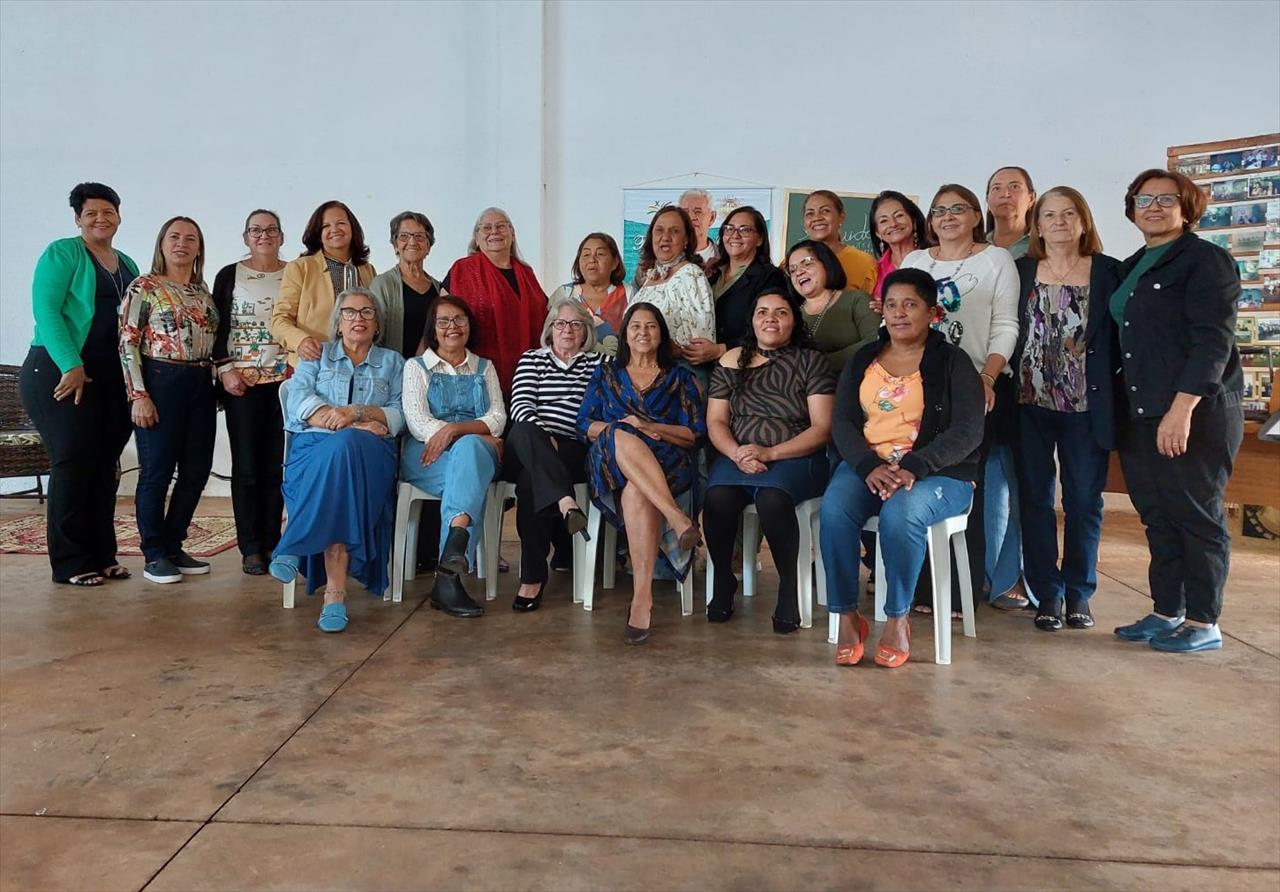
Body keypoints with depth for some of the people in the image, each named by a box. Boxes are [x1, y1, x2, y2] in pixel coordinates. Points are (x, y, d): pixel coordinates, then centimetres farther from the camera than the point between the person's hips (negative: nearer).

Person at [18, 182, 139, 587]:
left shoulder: (128, 265, 17)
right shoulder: (62, 253, -3)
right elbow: (46, 311, -12)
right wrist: (72, 366, -19)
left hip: (113, 379, 6)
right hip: (61, 373, -6)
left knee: (104, 465, 6)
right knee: (73, 463, -6)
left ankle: (102, 556, 13)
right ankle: (70, 564, 1)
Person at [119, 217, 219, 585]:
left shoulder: (203, 290, 15)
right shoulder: (144, 287, -3)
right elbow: (127, 343, -8)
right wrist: (138, 394, -14)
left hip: (201, 385, 6)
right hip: (160, 382, -6)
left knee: (196, 471, 7)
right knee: (157, 470, 0)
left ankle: (173, 547, 20)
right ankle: (154, 555, 10)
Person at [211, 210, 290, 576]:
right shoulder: (229, 276, 8)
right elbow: (218, 327, 6)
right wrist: (226, 369, -5)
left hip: (286, 380, 1)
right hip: (242, 382, 0)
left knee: (277, 465, 2)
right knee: (247, 466, 0)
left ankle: (271, 542, 11)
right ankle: (251, 548, 6)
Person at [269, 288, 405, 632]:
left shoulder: (391, 362, 23)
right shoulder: (317, 355, 22)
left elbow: (399, 415, 6)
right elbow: (298, 401, 2)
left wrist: (355, 413, -12)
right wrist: (354, 425, -11)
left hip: (371, 452, 0)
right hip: (314, 447, 0)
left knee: (343, 449, -38)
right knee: (340, 447, -38)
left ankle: (294, 550, -37)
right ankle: (336, 592, -43)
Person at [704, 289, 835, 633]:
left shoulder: (811, 361, 4)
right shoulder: (732, 361, 12)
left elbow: (822, 428, -3)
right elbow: (715, 422, 9)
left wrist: (769, 453, -15)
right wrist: (736, 453, -13)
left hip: (795, 458, -2)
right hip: (738, 456, 3)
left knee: (772, 498, -36)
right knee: (718, 497, -31)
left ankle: (789, 585, -14)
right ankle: (723, 581, -6)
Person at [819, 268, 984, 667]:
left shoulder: (953, 362, 5)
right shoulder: (862, 361, 16)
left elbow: (967, 431, -7)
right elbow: (842, 422, 5)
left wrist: (912, 467, -22)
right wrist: (869, 467, -15)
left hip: (937, 472, -3)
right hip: (867, 465, 3)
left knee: (900, 512, -35)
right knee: (834, 509, -29)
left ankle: (897, 620, -15)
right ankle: (847, 617, -16)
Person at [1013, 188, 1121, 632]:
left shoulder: (1109, 272, 3)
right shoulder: (1019, 272, 6)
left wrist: (1110, 399, -4)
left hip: (1086, 406, 0)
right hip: (1031, 404, 1)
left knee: (1084, 500, 6)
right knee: (1035, 499, 4)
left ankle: (1079, 593, 20)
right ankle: (1047, 595, 15)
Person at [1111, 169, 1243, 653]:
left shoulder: (1205, 260, -5)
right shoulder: (1130, 268, 18)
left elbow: (1213, 341, -14)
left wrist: (1182, 408, -23)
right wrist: (1124, 407, 12)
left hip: (1195, 412, -7)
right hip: (1140, 414, 7)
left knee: (1196, 515, 0)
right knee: (1157, 516, 10)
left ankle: (1202, 622, 9)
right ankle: (1166, 613, 20)